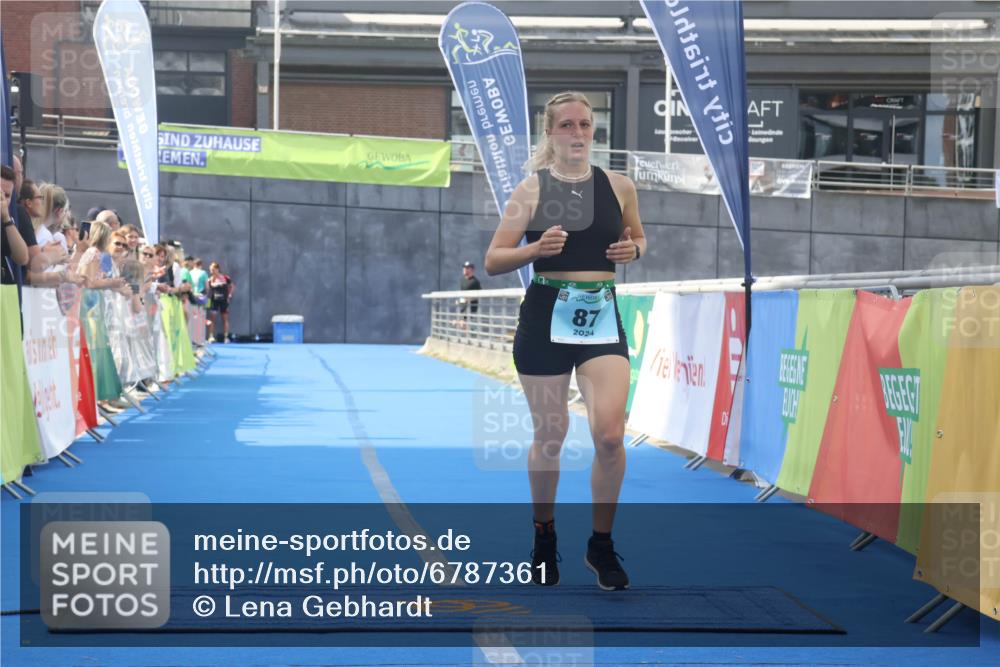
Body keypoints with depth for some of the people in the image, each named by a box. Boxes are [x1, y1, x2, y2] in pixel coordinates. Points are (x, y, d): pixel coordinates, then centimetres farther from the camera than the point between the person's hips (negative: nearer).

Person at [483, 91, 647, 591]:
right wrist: (536, 249, -20)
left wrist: (633, 250, -2)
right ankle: (544, 535, 30)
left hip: (603, 318, 1)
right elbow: (493, 261, -3)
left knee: (610, 434, -12)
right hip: (547, 318, -1)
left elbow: (637, 238, 21)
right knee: (549, 436, 7)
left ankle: (602, 545, 5)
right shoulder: (531, 190, -2)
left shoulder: (619, 187, 4)